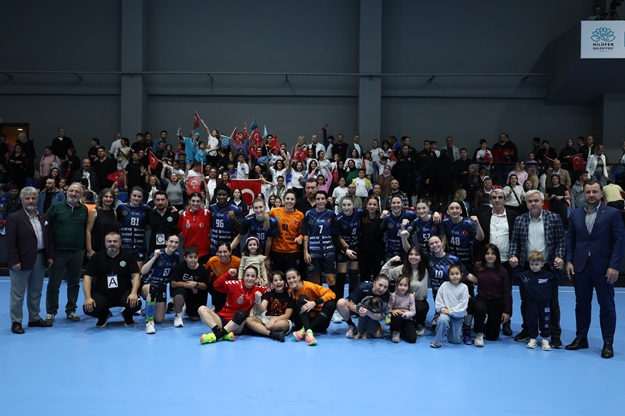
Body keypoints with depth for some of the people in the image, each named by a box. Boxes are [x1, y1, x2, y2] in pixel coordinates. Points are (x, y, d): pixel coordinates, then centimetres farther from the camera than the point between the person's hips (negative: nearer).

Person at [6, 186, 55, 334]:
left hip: (40, 260, 6)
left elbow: (49, 238, 12)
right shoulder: (14, 218, -9)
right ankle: (16, 322, 11)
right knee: (18, 294, 3)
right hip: (22, 261, -6)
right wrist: (14, 261, -18)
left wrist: (50, 256, 5)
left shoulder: (43, 218, 11)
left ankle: (35, 318, 27)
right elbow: (10, 242, -13)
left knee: (36, 292, 16)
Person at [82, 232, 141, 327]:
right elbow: (88, 277, -1)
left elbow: (136, 275, -5)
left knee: (136, 304, -31)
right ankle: (104, 315, 13)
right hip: (101, 295, 1)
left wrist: (134, 293, -23)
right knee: (88, 308, -26)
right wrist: (88, 298, -15)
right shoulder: (96, 257, 3)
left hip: (123, 293, -1)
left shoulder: (128, 256, 1)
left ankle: (127, 315, 10)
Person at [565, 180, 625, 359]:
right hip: (581, 266, 3)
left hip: (603, 267, -3)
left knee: (607, 306, 4)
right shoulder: (575, 214, 7)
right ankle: (581, 338, 23)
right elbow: (570, 239, 9)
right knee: (581, 304, 11)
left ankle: (608, 343, 12)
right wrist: (569, 261, -1)